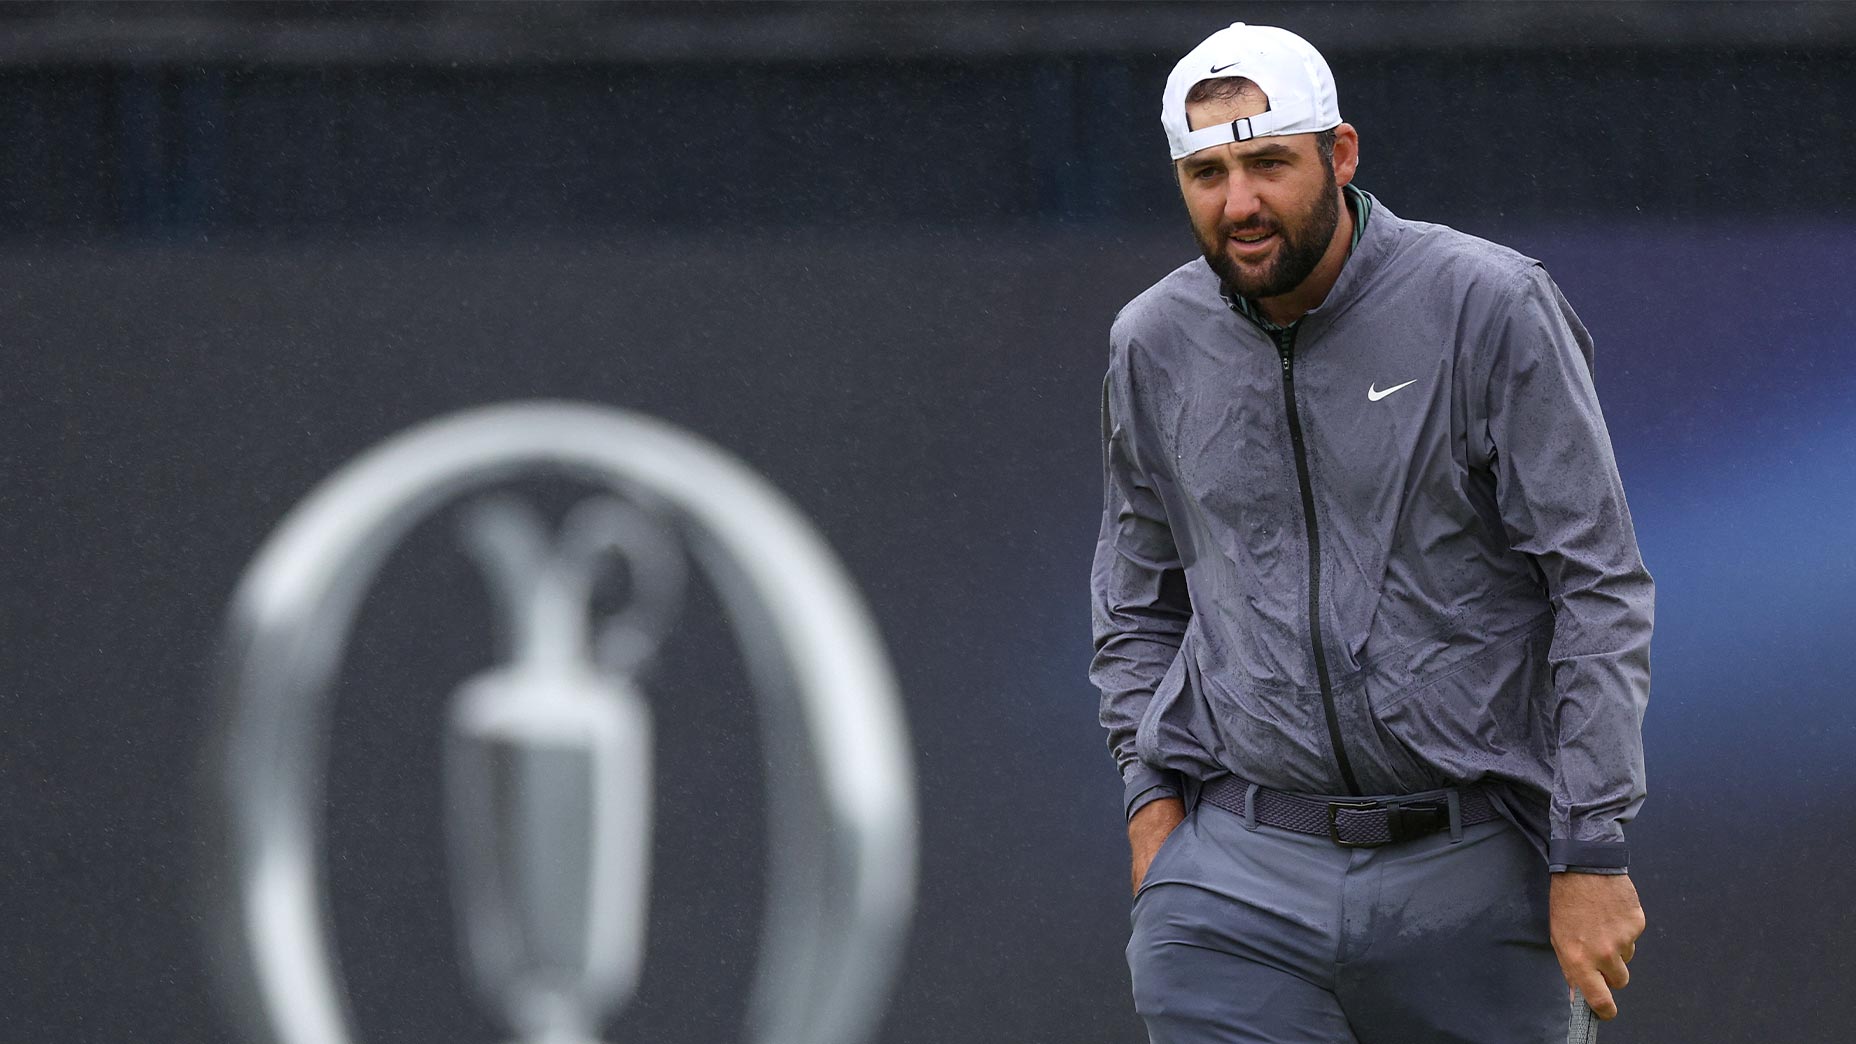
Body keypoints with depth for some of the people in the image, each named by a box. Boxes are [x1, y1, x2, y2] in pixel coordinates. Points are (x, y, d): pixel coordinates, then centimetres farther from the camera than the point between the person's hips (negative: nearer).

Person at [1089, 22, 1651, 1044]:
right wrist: (1152, 788, 7)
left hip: (1471, 874, -2)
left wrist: (1592, 853, -10)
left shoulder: (1490, 309, -5)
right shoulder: (1155, 345, 7)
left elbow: (1599, 587, -6)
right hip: (1233, 874, 2)